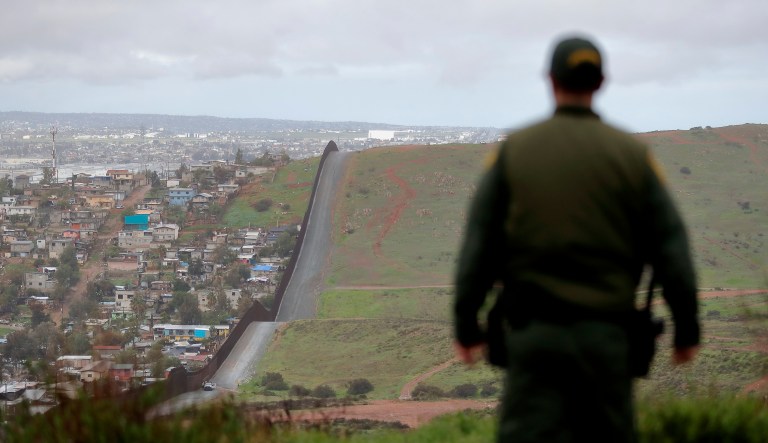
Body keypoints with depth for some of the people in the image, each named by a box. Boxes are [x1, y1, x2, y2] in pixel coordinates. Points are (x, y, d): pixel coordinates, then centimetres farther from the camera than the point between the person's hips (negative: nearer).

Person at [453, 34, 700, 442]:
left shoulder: (514, 149, 0)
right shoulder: (632, 154, 1)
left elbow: (479, 244, -2)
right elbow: (669, 246, -1)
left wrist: (466, 324, 5)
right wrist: (686, 327, 8)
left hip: (533, 331, -1)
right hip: (605, 331, 1)